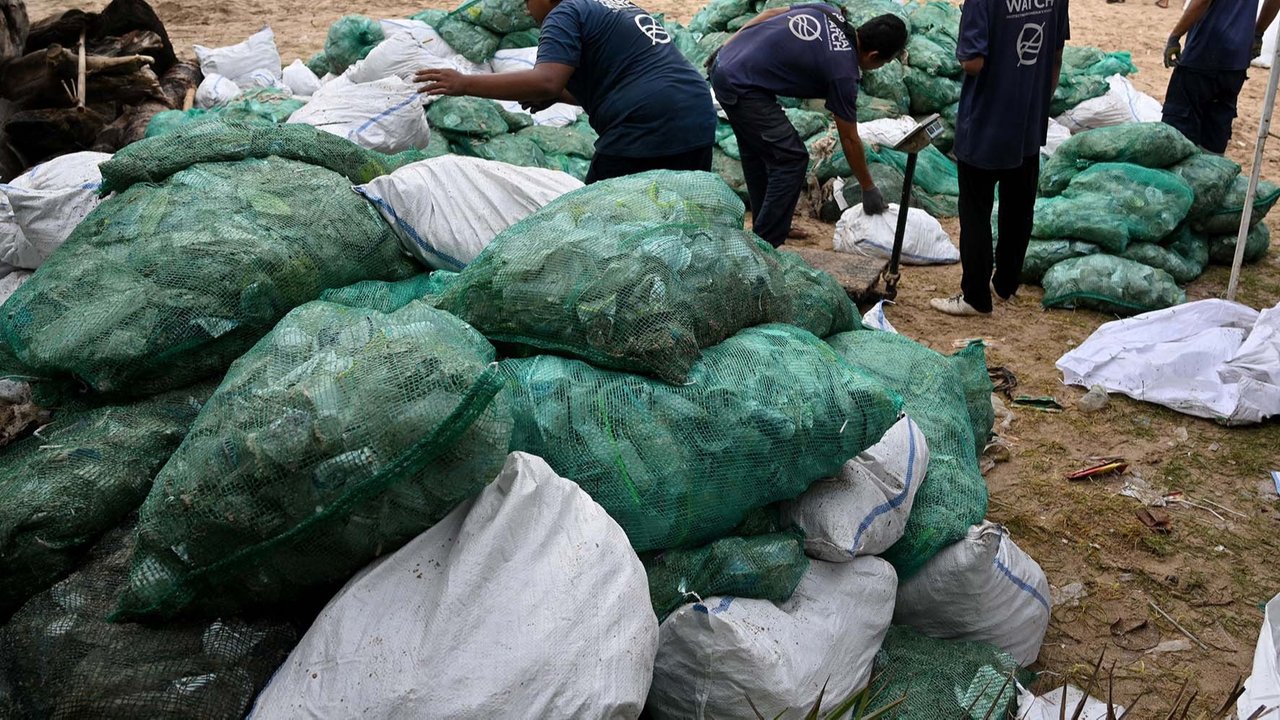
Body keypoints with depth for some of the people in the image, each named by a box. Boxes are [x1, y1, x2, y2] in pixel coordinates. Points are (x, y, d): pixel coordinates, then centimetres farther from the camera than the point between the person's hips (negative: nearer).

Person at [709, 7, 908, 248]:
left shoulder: (830, 13, 7)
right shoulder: (843, 71, -13)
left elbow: (769, 14, 14)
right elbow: (849, 139, -3)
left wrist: (727, 49, 19)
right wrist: (869, 189, 9)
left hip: (723, 65, 10)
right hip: (741, 88, -10)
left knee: (757, 152, 22)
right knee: (791, 159, -4)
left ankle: (764, 226, 34)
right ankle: (764, 246, -1)